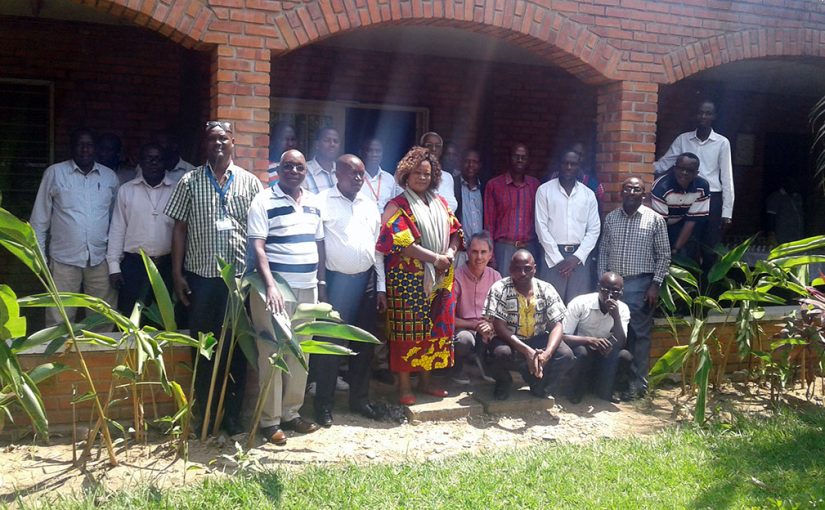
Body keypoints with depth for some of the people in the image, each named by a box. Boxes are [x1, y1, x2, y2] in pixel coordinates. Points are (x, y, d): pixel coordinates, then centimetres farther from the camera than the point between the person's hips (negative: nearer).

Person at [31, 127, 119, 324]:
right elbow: (40, 219, 4)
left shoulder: (110, 176, 7)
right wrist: (40, 256, 2)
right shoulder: (54, 173, 0)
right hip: (64, 259, -2)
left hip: (101, 259, 2)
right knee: (59, 322, -1)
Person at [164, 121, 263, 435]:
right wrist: (177, 274, -1)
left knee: (236, 347, 5)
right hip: (201, 276, 0)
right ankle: (205, 414, 19)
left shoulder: (250, 183, 4)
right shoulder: (189, 182, 3)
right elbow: (179, 228, 4)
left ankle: (232, 414, 17)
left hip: (239, 276, 0)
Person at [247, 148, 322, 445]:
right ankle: (269, 420, 9)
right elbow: (257, 247, -14)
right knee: (272, 354, 0)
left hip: (307, 289, 6)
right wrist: (270, 285, -25)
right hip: (275, 289, -6)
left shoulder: (314, 203, 11)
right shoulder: (264, 201, -7)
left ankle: (291, 412, 23)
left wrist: (321, 283, 13)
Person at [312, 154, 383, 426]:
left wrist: (381, 286, 11)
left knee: (364, 343, 11)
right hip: (337, 281, -5)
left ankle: (359, 398, 25)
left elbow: (377, 246, 15)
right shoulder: (323, 201, -5)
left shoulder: (369, 205, 13)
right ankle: (324, 404, 10)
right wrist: (319, 283, -15)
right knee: (331, 343, -1)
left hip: (366, 280, 6)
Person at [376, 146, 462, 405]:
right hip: (408, 279, -6)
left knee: (435, 330, 8)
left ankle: (425, 380, 20)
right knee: (408, 331, -4)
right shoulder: (398, 206, -4)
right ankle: (404, 386, 4)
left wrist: (450, 253, -8)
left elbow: (455, 232, 14)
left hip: (439, 279, 6)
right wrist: (435, 258, -18)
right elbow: (400, 241, -16)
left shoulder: (440, 203, 15)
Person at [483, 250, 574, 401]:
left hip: (538, 340, 3)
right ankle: (503, 382, 0)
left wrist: (547, 353, -32)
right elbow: (499, 327, -21)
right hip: (508, 341, -3)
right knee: (501, 353, -37)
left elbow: (557, 325, -11)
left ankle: (540, 383, 7)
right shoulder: (499, 289, -15)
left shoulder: (546, 290, -7)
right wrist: (527, 351, -33)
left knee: (566, 355, -23)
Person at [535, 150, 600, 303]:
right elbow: (541, 226, -3)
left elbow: (594, 229, 6)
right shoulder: (544, 190, 2)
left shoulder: (588, 194, 10)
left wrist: (577, 257, -7)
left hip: (580, 257, 2)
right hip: (553, 256, -2)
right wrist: (558, 259, -9)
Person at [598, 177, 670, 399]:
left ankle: (638, 381, 10)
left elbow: (664, 256, -2)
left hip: (641, 284, -3)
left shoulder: (655, 219, -3)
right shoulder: (610, 218, 8)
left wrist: (655, 285, -9)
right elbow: (603, 251, 11)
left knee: (640, 334, 2)